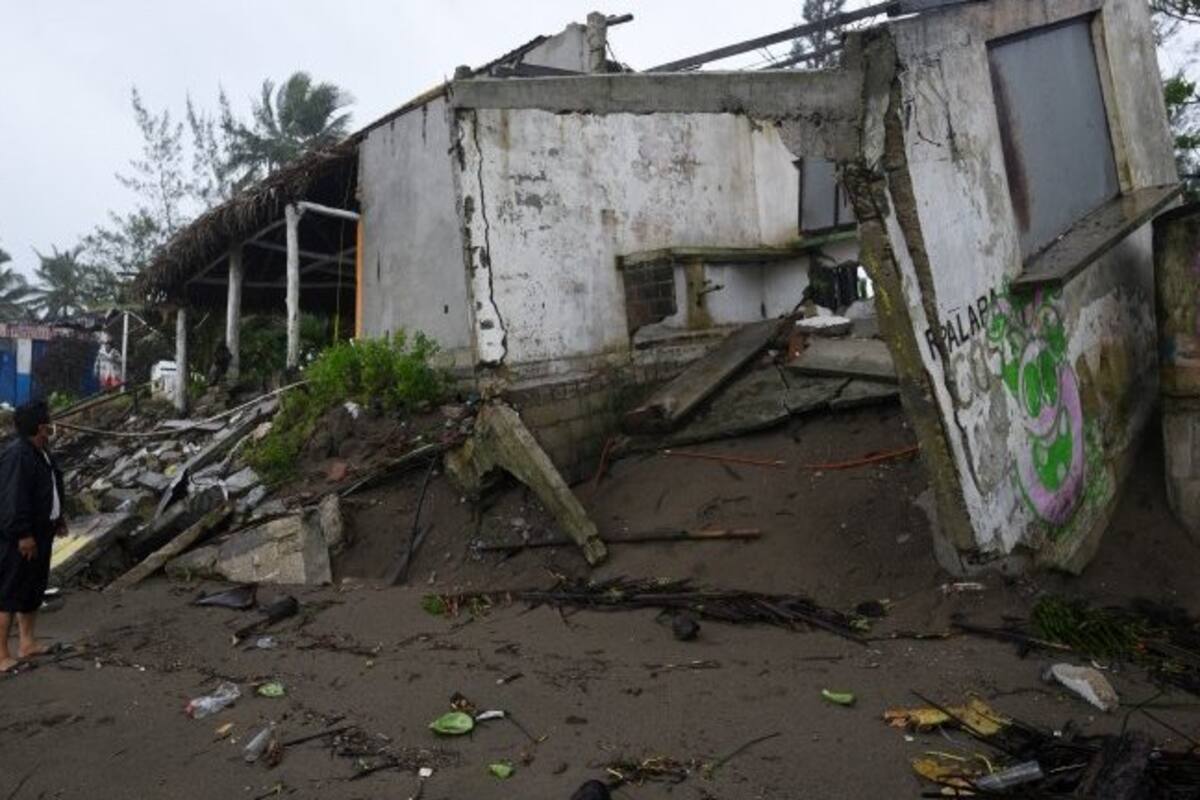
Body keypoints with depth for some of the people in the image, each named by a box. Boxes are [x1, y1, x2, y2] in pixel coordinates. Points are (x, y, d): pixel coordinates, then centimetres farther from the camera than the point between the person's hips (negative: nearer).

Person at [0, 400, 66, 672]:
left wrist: (58, 518, 22)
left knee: (34, 589, 18)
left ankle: (27, 643, 29)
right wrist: (24, 535, -24)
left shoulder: (41, 451, 10)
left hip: (41, 532, 10)